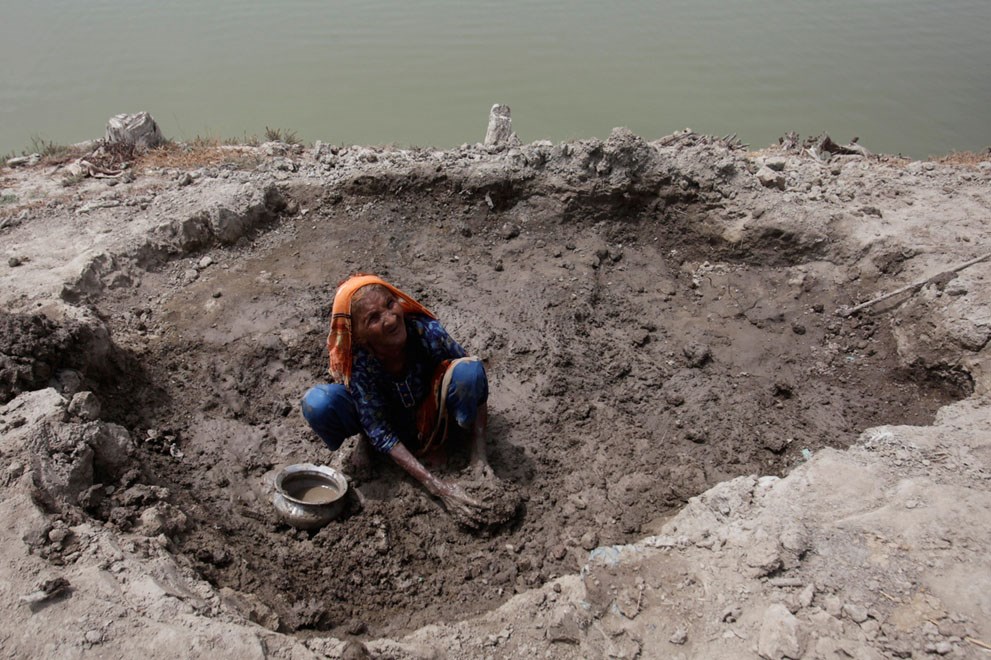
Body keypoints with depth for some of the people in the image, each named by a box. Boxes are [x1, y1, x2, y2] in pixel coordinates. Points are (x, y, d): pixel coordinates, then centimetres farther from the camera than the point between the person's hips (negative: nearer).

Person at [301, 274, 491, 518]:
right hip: (381, 416, 0)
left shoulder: (426, 331, -32)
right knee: (316, 403, -31)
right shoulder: (358, 362, -32)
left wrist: (479, 455, -24)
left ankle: (436, 436, -5)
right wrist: (436, 486, -33)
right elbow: (381, 433, -26)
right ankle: (365, 441, 2)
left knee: (469, 368, -32)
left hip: (429, 413, 0)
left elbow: (474, 383, -20)